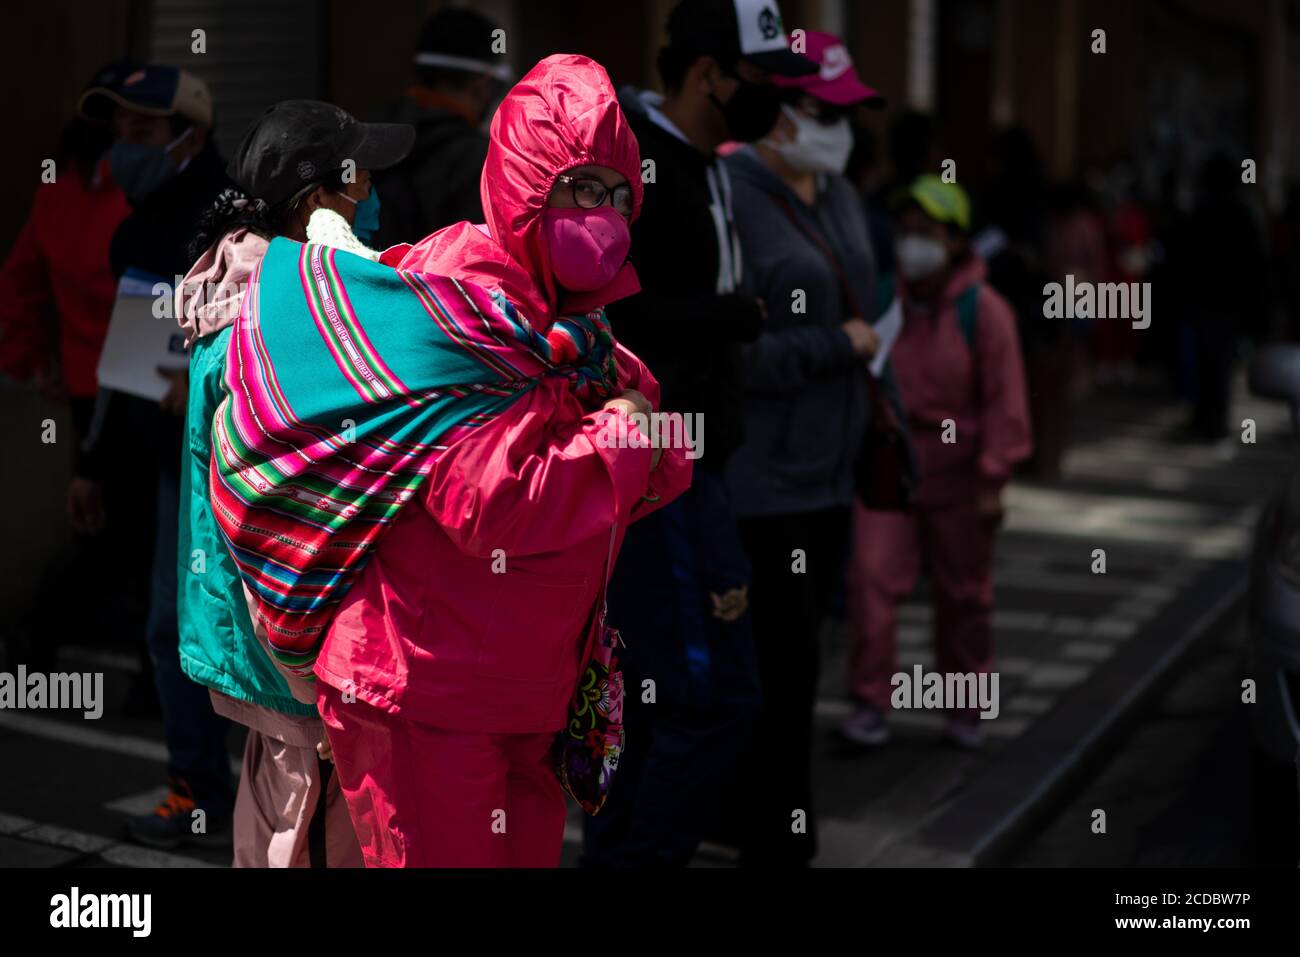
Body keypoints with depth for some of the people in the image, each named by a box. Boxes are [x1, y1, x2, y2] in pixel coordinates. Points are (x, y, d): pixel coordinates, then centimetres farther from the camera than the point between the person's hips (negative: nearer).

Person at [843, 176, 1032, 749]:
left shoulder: (983, 310, -8)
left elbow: (1005, 401, -8)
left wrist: (993, 480, -11)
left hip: (956, 473, -1)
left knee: (963, 593, 11)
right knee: (872, 577, -11)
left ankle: (964, 709, 26)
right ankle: (870, 701, -2)